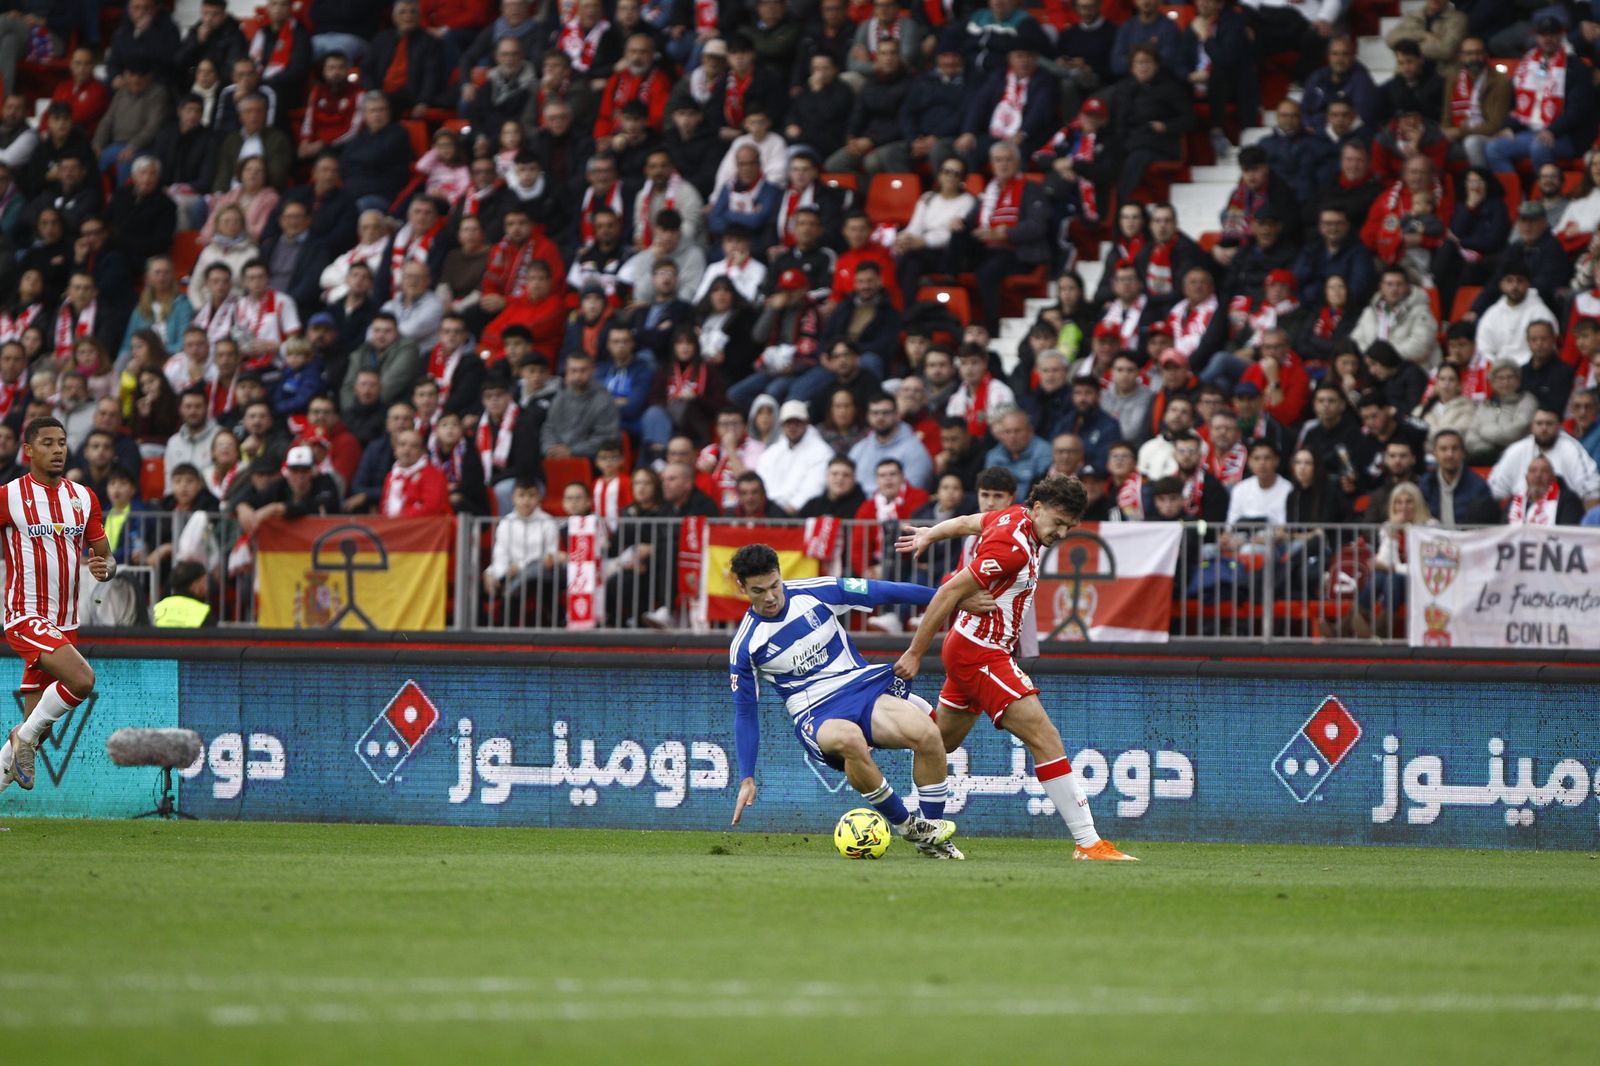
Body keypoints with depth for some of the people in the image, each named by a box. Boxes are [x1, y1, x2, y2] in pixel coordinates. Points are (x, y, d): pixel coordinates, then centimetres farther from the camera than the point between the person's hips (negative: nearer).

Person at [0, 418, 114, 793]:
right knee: (82, 678, -28)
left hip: (65, 626, 6)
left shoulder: (83, 498, 10)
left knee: (35, 727, 7)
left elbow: (106, 556, 14)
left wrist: (104, 568, -9)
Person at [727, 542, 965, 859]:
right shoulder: (744, 648, -3)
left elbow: (884, 593, 4)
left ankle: (931, 838, -10)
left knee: (927, 732, -28)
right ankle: (906, 826, -21)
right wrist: (747, 778, 3)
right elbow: (745, 713, 6)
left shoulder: (817, 592, -2)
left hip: (862, 683, 2)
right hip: (816, 715, -2)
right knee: (849, 739, -40)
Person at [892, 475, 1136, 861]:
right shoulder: (1014, 546, -23)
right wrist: (916, 653, -19)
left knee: (940, 742, 23)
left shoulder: (1014, 517, 6)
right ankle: (1088, 843, -21)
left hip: (966, 651, 11)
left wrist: (929, 534, 46)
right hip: (980, 653, -11)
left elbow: (967, 522, 26)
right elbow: (950, 593, -23)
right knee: (1045, 739, -16)